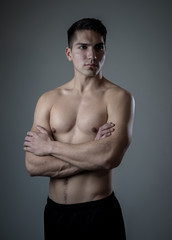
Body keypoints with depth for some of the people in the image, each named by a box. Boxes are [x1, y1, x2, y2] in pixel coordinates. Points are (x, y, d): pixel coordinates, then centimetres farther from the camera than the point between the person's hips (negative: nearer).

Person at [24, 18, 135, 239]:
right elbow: (33, 166, -8)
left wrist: (50, 146, -14)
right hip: (55, 211, 4)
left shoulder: (118, 97, -9)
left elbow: (111, 157, -24)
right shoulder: (48, 100, 1)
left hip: (99, 212, -3)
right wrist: (92, 152, -16)